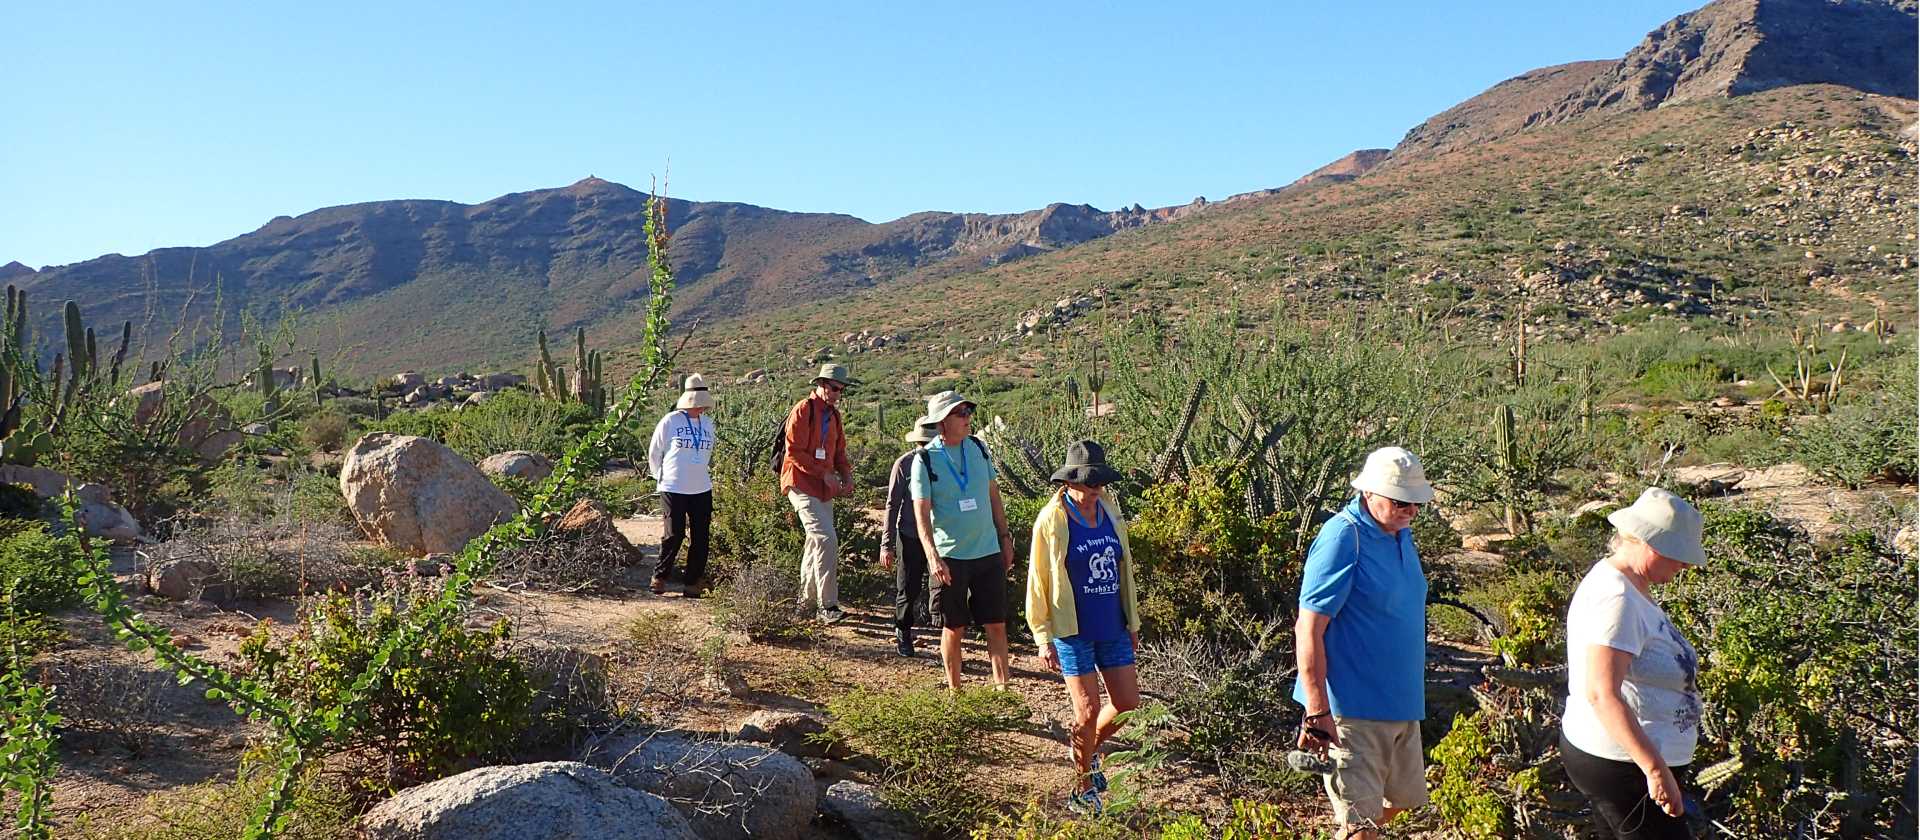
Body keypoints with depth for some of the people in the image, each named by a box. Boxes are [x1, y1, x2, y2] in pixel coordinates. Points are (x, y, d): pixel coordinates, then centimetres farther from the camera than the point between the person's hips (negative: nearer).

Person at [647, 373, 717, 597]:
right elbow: (654, 453, 4)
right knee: (675, 535, -6)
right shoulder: (670, 421, -6)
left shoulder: (708, 423, 8)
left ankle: (692, 583, 13)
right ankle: (660, 577, 12)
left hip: (702, 490, 4)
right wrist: (661, 477, 11)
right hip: (673, 489, -4)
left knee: (700, 538, 2)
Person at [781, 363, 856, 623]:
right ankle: (827, 605, -14)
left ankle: (807, 600, 27)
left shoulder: (834, 414, 15)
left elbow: (839, 451, 22)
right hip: (802, 485, -9)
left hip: (824, 488, 9)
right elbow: (794, 452, -17)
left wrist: (846, 474, 3)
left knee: (816, 543, 14)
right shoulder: (803, 411, -12)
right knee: (827, 540, -17)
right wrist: (824, 473, -18)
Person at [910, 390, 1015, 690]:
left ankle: (1003, 687, 15)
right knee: (953, 628, 7)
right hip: (949, 556, -4)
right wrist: (933, 557, -23)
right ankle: (955, 691, 22)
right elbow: (921, 513, -13)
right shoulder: (925, 459, -9)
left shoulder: (978, 448, 4)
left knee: (996, 624, 6)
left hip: (988, 552, 4)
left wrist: (1005, 536, 14)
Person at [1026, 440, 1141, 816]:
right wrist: (1043, 637, -10)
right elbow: (1038, 582, -8)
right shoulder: (1051, 521, -11)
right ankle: (1083, 789, 17)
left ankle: (1086, 750, 35)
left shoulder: (1110, 514, 5)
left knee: (1128, 703, 7)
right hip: (1073, 631, -5)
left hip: (1112, 629, 5)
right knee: (1088, 711, -3)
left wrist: (1133, 622, 15)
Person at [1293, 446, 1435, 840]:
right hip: (1354, 706, -9)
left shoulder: (1401, 533, 7)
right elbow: (1308, 630, -22)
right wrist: (1317, 713, -24)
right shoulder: (1342, 538, -19)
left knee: (1400, 798, 20)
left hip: (1401, 701, 9)